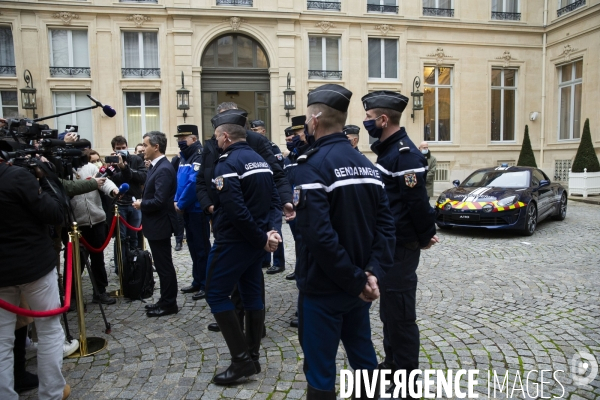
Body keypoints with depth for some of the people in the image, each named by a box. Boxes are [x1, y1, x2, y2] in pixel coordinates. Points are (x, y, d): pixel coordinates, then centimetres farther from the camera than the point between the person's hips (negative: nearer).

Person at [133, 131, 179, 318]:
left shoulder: (163, 170, -21)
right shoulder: (157, 167, 12)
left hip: (160, 225, -10)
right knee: (162, 265, 17)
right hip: (156, 224, 10)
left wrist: (141, 204, -11)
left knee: (164, 266, 1)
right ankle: (165, 300, 28)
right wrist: (142, 201, 0)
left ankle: (169, 304, 13)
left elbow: (159, 201, -27)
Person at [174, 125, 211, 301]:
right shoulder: (184, 156, 13)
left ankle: (206, 285, 9)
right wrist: (177, 201, 5)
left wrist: (181, 204, -15)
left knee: (201, 247, -1)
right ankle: (198, 281, 27)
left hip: (198, 209, -9)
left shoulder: (200, 156, -16)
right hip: (188, 210, 9)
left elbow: (194, 183, -24)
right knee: (193, 246, 15)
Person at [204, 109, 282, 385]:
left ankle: (241, 359, 1)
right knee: (252, 294, 13)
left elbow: (235, 210, -25)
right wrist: (270, 230, -3)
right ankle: (252, 357, 22)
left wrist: (260, 238, -17)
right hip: (255, 241, 9)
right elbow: (274, 200, 9)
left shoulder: (227, 163, -15)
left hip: (234, 240, -8)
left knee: (216, 294, 1)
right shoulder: (260, 160, 12)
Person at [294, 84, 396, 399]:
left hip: (323, 288, -7)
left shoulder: (311, 165, -16)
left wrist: (355, 279, -20)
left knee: (320, 371, 8)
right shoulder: (367, 164, 7)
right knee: (363, 357, 22)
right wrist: (372, 273, -8)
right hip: (358, 286, 7)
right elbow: (385, 225, 0)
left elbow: (318, 235, -27)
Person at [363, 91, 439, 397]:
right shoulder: (388, 150, 12)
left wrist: (425, 237, -8)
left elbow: (418, 202, -20)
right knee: (388, 310, 19)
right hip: (388, 244, 10)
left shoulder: (405, 154, -19)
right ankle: (392, 364, 36)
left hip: (401, 247, -10)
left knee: (400, 313, 2)